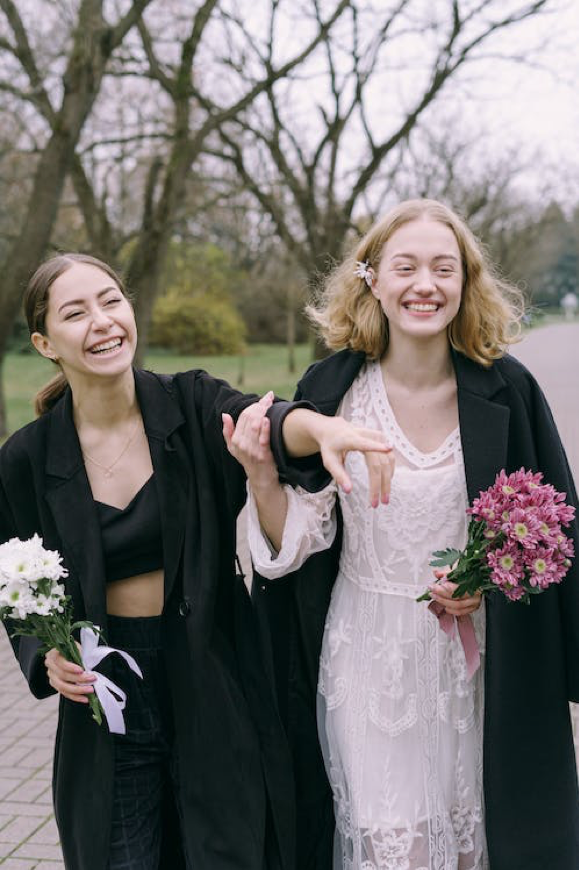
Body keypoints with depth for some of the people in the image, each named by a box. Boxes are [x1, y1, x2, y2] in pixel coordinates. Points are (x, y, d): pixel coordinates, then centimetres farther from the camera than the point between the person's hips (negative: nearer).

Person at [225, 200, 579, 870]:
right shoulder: (331, 391, -7)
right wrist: (261, 472, -21)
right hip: (369, 658, -1)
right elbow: (297, 539, -4)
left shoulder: (503, 391, -6)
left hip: (477, 657, 1)